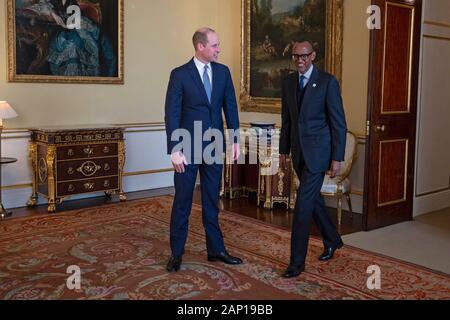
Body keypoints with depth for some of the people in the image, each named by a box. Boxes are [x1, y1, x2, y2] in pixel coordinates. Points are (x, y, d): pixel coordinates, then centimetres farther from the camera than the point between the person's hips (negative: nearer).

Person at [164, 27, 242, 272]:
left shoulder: (223, 71, 4)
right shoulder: (180, 74, -8)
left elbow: (230, 107, 7)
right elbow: (172, 114, -10)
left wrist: (235, 140, 3)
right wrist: (174, 150, -14)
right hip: (188, 147, -4)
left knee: (212, 201, 13)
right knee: (182, 202, 6)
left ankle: (215, 249, 24)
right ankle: (176, 253, 18)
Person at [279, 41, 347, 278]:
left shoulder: (328, 82, -10)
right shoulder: (288, 82, 8)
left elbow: (339, 123, -9)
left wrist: (337, 158, -12)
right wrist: (284, 150, 13)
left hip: (318, 151, -6)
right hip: (298, 151, 6)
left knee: (303, 203, -9)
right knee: (313, 198, 18)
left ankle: (297, 262, 0)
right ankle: (332, 240, 40)